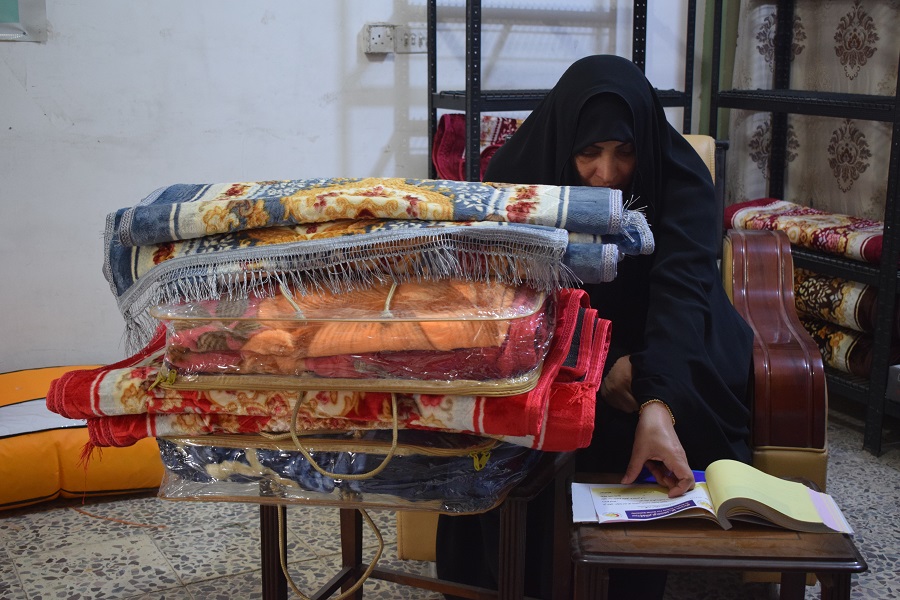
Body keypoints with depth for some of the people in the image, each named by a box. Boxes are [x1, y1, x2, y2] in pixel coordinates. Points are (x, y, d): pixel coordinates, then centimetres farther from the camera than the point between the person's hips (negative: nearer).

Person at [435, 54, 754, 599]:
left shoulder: (681, 178, -17)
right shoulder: (517, 172, -12)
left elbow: (681, 290, -31)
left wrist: (658, 405, -48)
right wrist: (594, 366, -29)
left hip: (658, 346, 0)